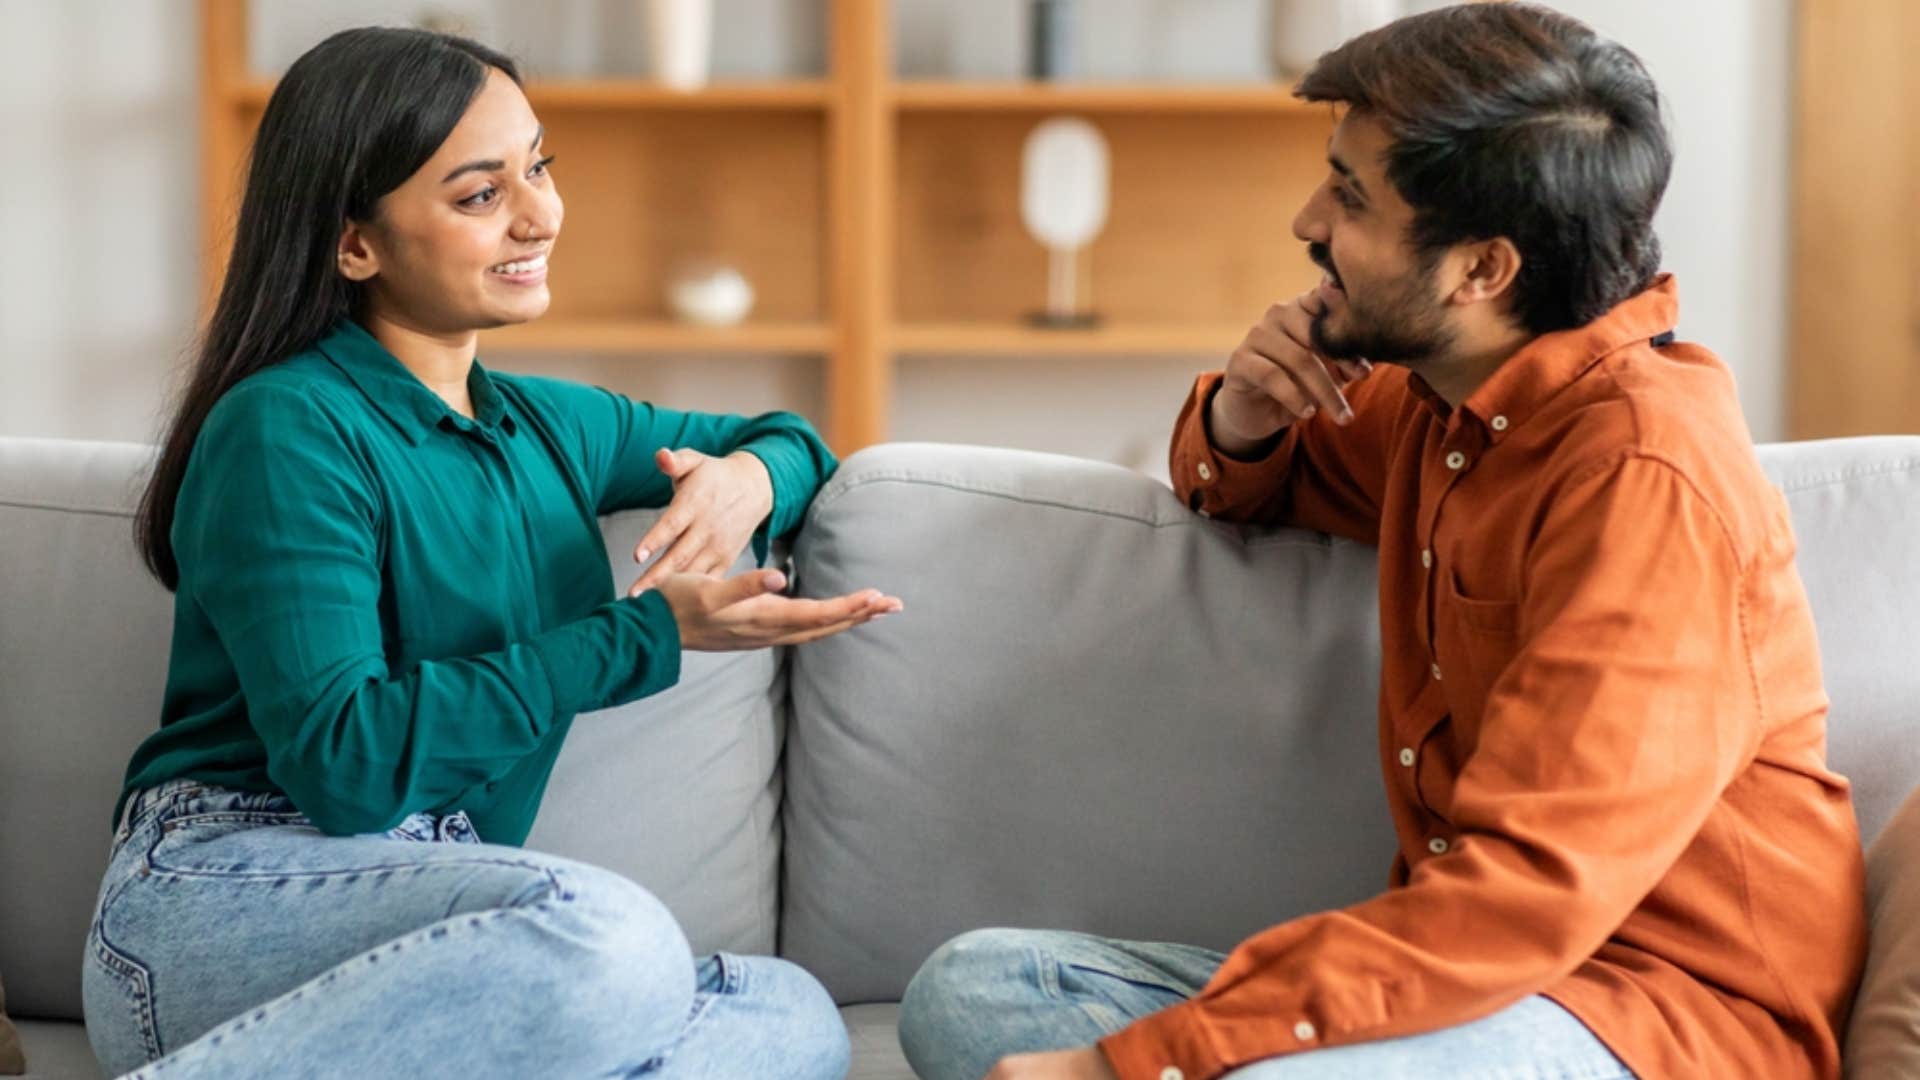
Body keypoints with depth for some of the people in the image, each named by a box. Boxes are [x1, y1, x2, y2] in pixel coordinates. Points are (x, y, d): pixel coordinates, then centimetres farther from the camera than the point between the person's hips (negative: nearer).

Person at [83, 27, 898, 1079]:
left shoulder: (545, 427, 19)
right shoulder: (286, 432, -5)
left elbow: (788, 438, 35)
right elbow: (342, 760, -16)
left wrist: (748, 477, 8)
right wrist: (651, 631, -12)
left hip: (447, 917, 7)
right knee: (607, 934, -37)